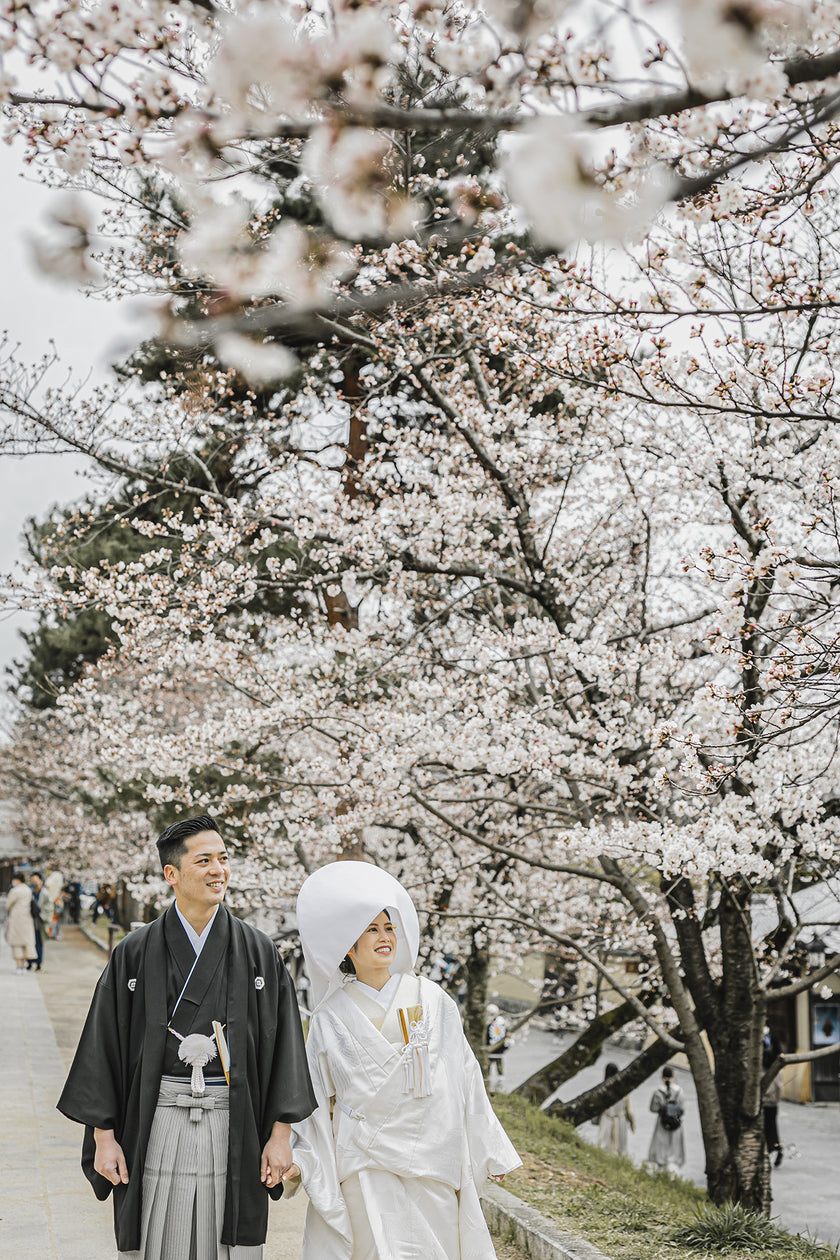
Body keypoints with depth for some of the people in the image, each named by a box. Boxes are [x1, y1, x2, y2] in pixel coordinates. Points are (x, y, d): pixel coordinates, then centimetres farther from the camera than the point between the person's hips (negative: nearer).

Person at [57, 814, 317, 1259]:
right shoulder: (135, 954, 0)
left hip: (234, 1123, 1)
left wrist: (280, 1134, -1)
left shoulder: (258, 951, 3)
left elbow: (282, 1044, 3)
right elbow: (103, 1045, 2)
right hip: (158, 1123, -1)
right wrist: (104, 1137, -2)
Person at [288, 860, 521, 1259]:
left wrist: (491, 1152, 13)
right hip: (366, 1171, -2)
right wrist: (298, 1163, -5)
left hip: (433, 1162, 2)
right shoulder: (331, 1019, 2)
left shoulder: (432, 1002, 6)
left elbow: (466, 1081, 11)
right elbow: (317, 1102, 6)